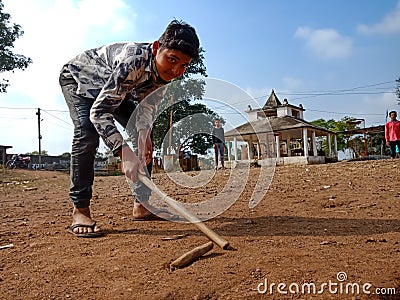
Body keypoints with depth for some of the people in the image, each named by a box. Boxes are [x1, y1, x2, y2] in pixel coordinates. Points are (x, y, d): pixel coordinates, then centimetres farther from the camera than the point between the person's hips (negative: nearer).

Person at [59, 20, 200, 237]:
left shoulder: (165, 73, -20)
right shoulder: (133, 61, -43)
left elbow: (147, 106, -10)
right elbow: (99, 110, -45)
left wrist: (144, 132, -31)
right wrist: (125, 152, -56)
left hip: (113, 86, 7)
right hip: (78, 77, -6)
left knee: (145, 136, -3)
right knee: (87, 133, -31)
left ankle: (142, 205, 2)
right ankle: (80, 211, -21)